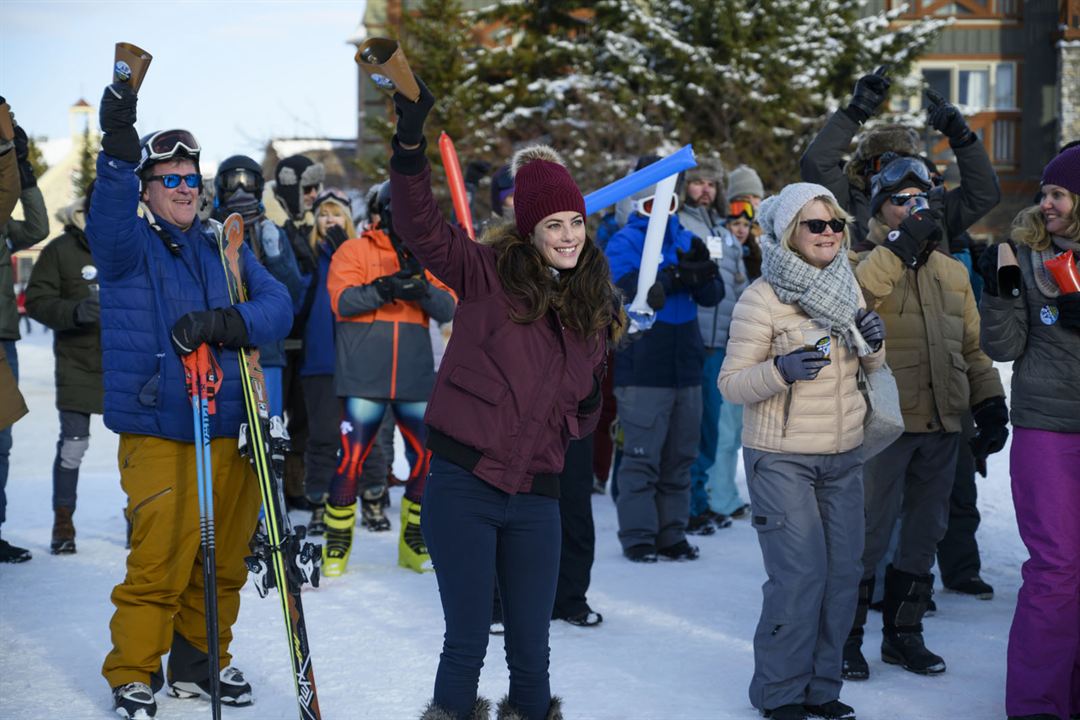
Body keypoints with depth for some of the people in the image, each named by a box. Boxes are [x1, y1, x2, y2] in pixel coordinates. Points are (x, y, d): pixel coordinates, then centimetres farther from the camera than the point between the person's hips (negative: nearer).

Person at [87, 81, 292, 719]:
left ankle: (199, 659, 29)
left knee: (224, 556, 11)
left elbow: (277, 305, 2)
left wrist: (225, 322, -19)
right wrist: (119, 144, -42)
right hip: (157, 432, -5)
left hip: (227, 428, 5)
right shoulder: (129, 244, 0)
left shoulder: (223, 247, 13)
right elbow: (109, 218, -25)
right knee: (160, 557, -10)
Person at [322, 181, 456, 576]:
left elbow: (448, 309, 3)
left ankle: (414, 542, 18)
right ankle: (336, 543, 10)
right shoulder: (354, 251, 5)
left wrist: (422, 288, -17)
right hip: (364, 377, -4)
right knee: (353, 458, -5)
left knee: (428, 458, 2)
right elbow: (342, 299, -10)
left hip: (416, 378, 4)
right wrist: (387, 288, -23)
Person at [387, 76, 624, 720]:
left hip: (535, 497, 4)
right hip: (464, 486, -4)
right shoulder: (488, 274, -2)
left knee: (532, 649, 8)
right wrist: (411, 141, -31)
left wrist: (586, 405, 3)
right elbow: (420, 225, -19)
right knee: (467, 642, 1)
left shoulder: (593, 307, 11)